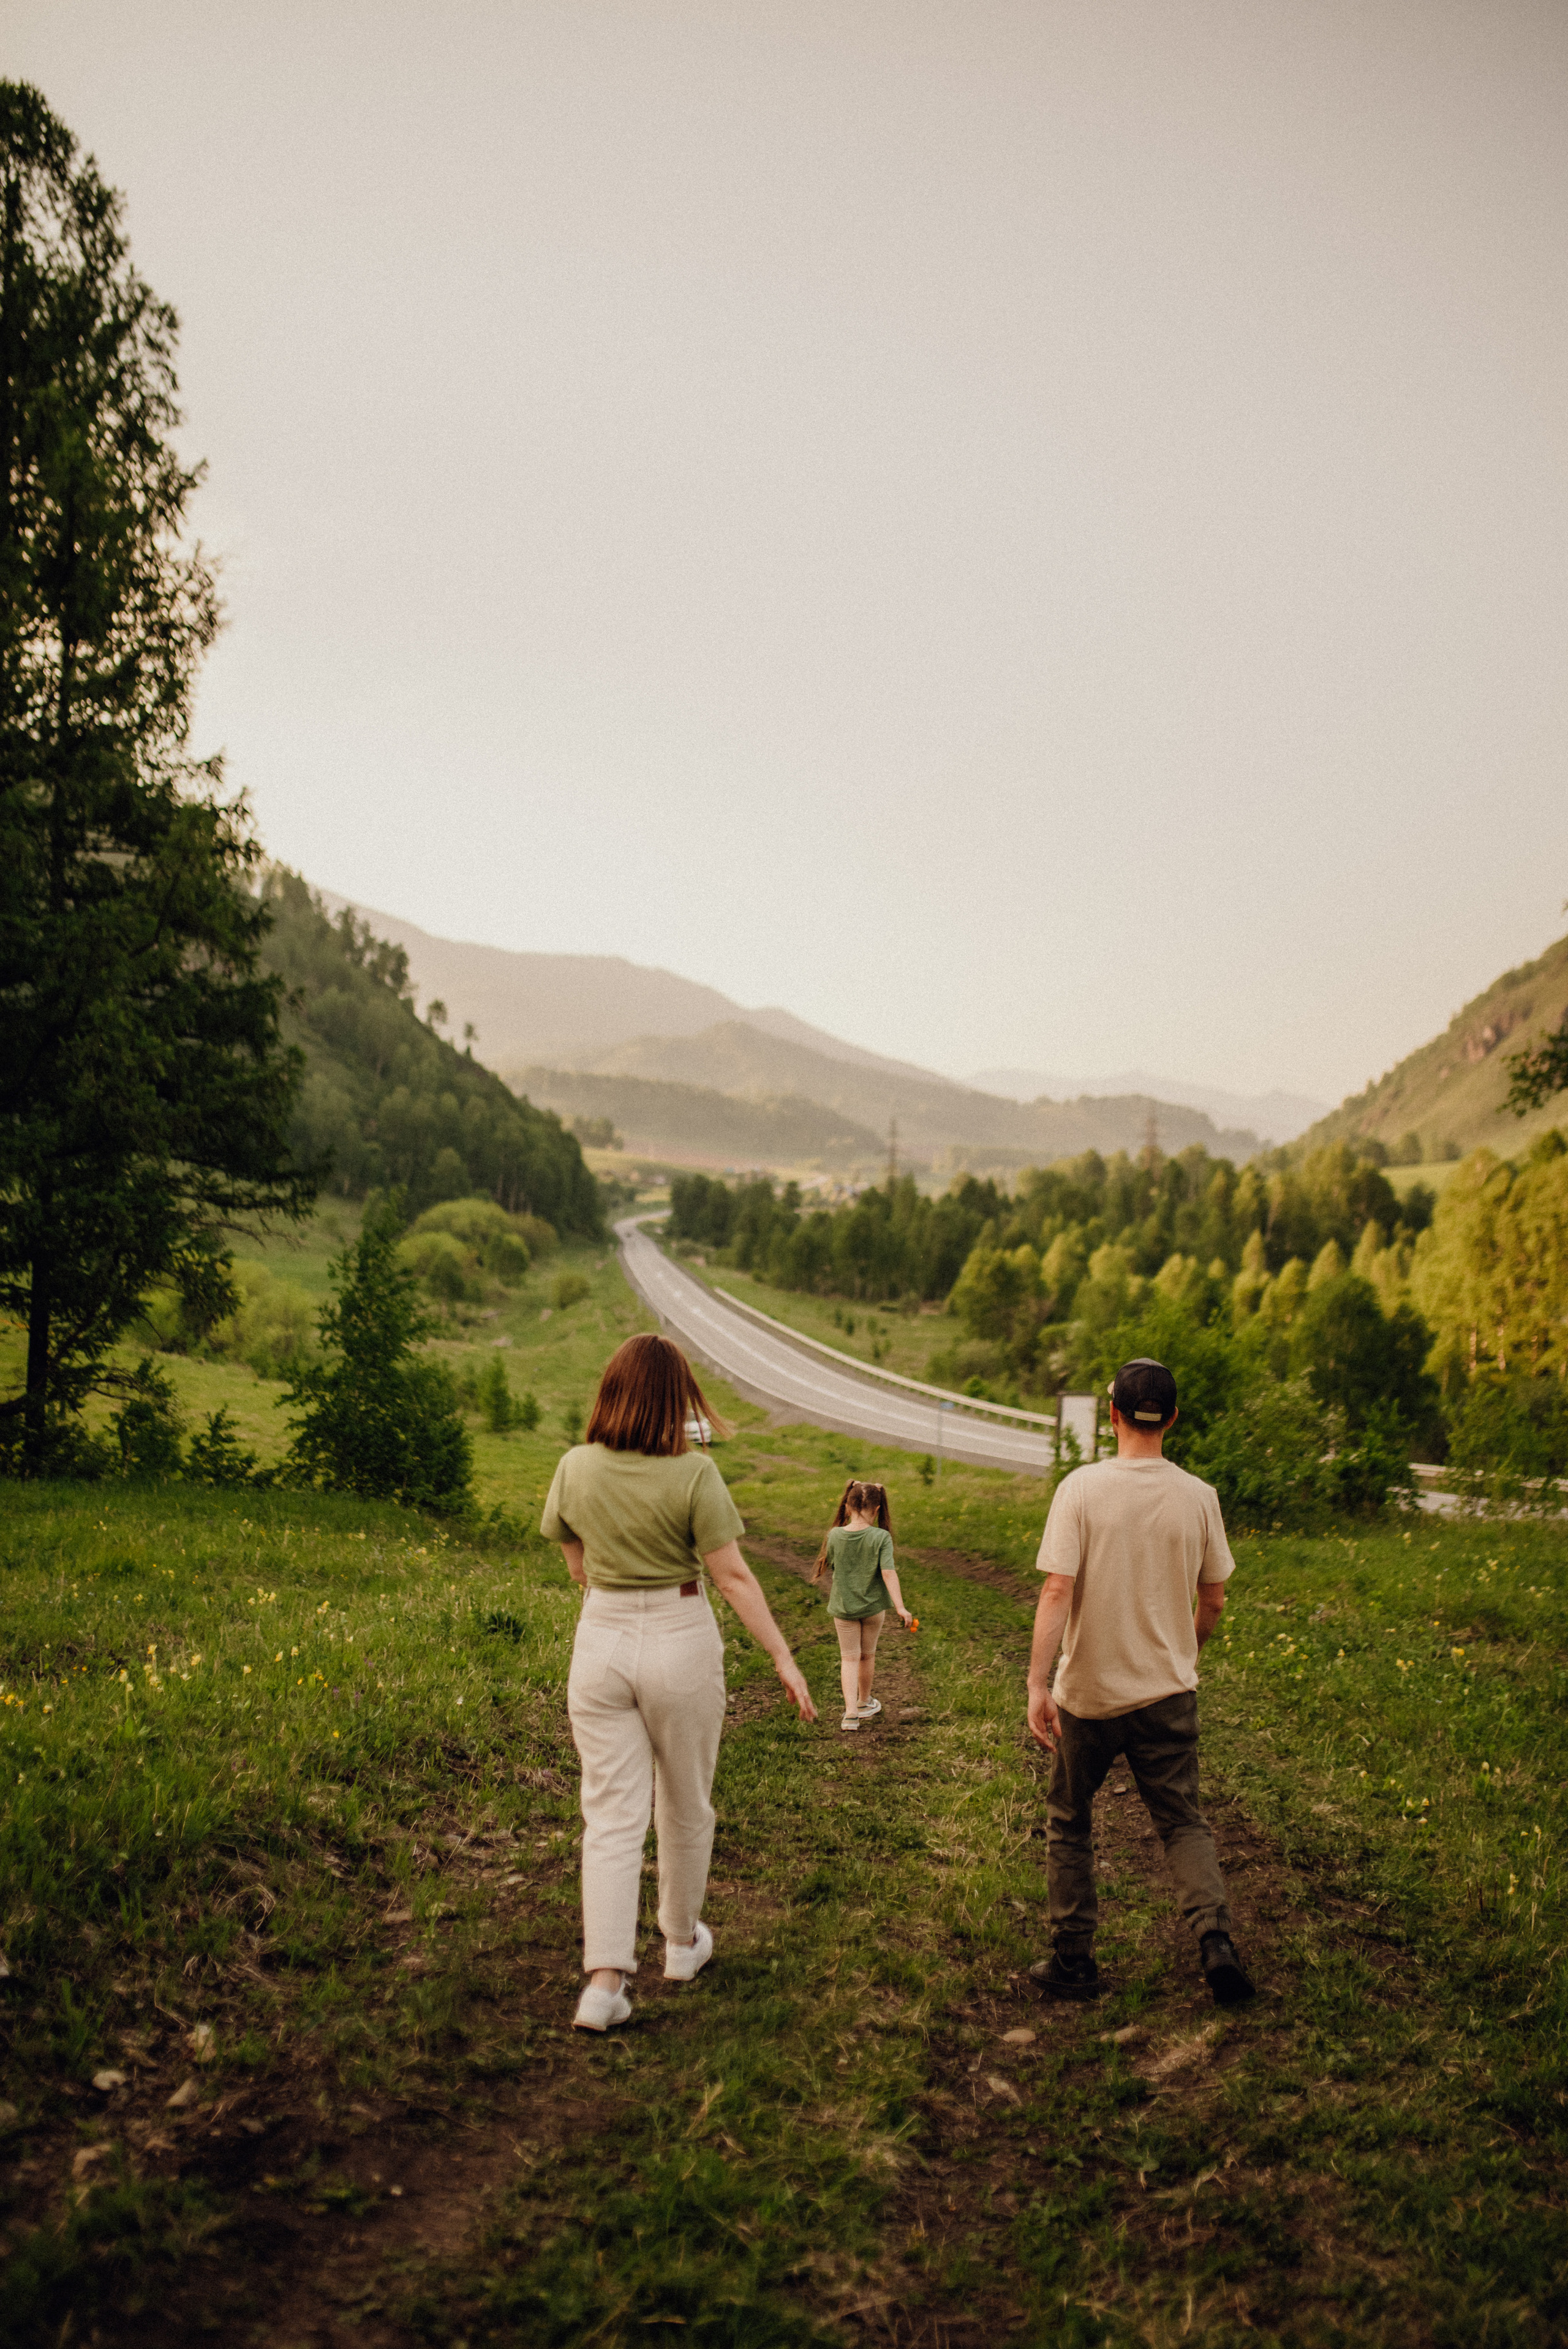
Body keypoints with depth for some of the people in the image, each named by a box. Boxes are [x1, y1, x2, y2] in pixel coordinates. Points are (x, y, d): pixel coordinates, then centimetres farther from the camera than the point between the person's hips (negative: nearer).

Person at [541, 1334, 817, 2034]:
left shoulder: (576, 1468, -5)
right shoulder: (694, 1474, -15)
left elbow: (577, 1565, 9)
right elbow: (732, 1576, -13)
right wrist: (784, 1658, -6)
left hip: (601, 1640, 2)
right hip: (680, 1641, -2)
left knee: (611, 1816, 5)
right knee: (685, 1807, 18)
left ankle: (605, 1977, -4)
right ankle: (682, 1942, 36)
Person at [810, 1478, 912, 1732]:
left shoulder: (834, 1536, -12)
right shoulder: (881, 1537, -17)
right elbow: (888, 1573, -21)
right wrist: (900, 1607, -21)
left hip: (843, 1606, 0)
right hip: (873, 1606, 0)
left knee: (849, 1658, 8)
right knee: (867, 1656, 19)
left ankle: (851, 1713, -4)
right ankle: (864, 1703, 37)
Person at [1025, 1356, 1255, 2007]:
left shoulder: (1081, 1489, -13)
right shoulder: (1198, 1497, -4)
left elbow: (1057, 1591, -19)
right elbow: (1214, 1600, 5)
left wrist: (1037, 1685, -18)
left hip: (1089, 1692, -2)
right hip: (1169, 1692, 2)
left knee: (1068, 1824, 15)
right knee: (1183, 1822, 14)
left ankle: (1073, 1960, 20)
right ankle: (1215, 1935, -7)